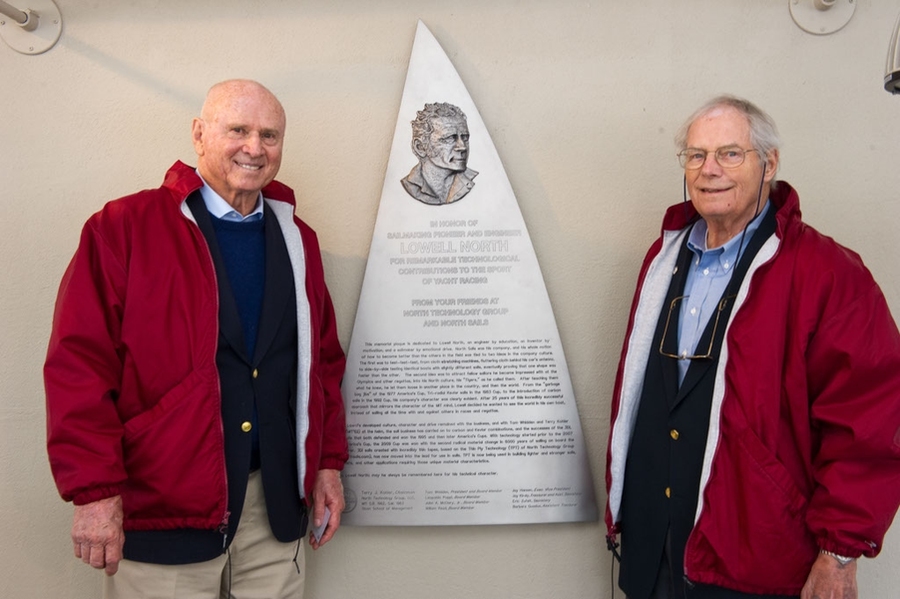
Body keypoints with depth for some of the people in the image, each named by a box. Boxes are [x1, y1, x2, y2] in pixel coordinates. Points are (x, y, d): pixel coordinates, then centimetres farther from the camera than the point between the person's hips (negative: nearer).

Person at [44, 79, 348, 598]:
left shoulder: (297, 240, 10)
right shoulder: (125, 227, -6)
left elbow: (323, 361, 14)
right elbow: (80, 363, -10)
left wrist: (329, 462, 9)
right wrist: (95, 490, -13)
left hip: (277, 504, 5)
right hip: (160, 511, -4)